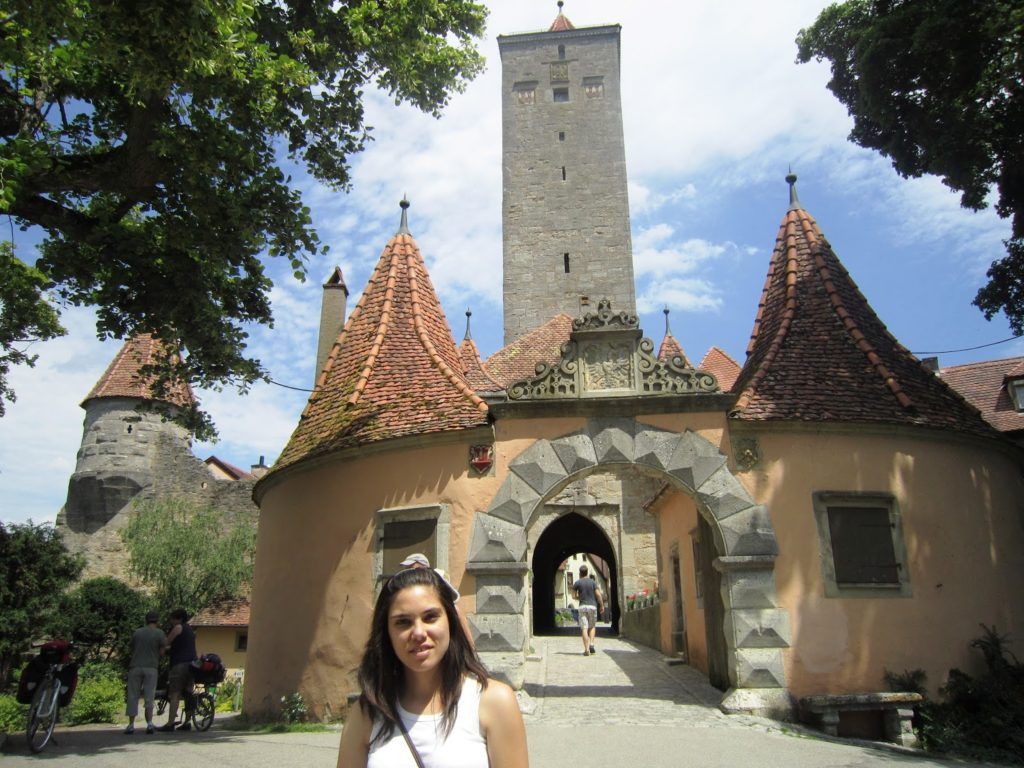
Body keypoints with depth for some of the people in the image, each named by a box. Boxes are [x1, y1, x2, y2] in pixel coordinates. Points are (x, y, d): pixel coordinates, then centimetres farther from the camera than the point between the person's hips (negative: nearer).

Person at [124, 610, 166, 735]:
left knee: (133, 697, 6)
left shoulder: (136, 632, 8)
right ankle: (149, 723, -6)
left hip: (135, 667, 2)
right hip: (151, 667, -2)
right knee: (149, 697, 2)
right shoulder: (159, 633, -1)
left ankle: (131, 725, 3)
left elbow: (132, 649, 14)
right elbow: (162, 652, -3)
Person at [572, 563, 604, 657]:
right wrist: (602, 605, 6)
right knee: (592, 627, 16)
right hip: (593, 606, 1)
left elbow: (574, 595, 6)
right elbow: (598, 594, -3)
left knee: (584, 628, -2)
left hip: (582, 606, -1)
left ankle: (586, 649, -9)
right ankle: (591, 644, -2)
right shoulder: (592, 582, 4)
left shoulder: (577, 583, 2)